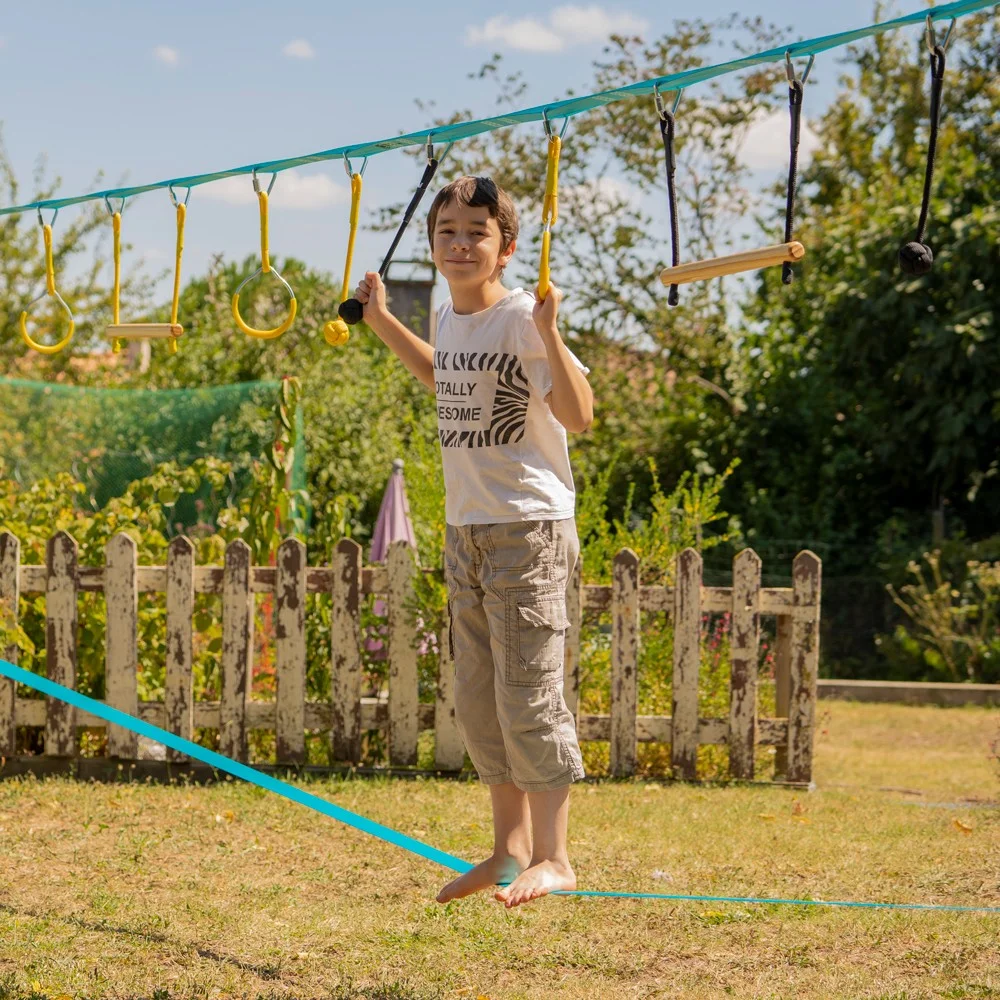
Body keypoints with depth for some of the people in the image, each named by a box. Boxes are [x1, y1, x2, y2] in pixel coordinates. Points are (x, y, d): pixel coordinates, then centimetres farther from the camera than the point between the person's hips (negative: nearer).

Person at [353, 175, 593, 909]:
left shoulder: (521, 319, -15)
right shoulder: (450, 320, 8)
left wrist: (548, 333, -34)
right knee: (478, 702, 13)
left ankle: (553, 856, 1)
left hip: (530, 528, -8)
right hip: (466, 530, 8)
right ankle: (511, 848, 23)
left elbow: (579, 416, -23)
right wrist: (383, 322, 30)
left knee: (530, 696, -7)